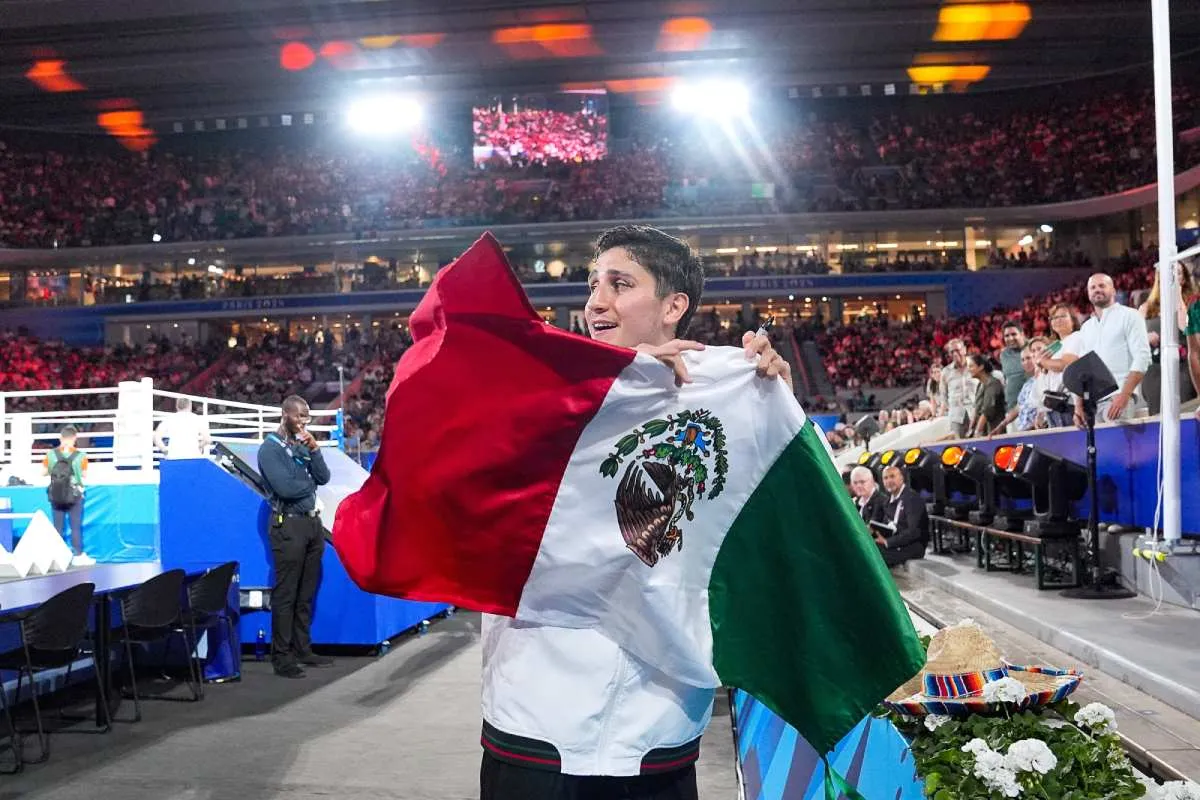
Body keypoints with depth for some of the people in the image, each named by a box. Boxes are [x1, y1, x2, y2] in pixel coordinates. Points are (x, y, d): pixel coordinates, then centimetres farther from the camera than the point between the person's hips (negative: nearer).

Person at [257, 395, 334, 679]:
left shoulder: (303, 444, 13)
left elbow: (323, 477, 6)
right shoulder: (270, 448, -7)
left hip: (312, 522, 7)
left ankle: (302, 649, 21)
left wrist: (315, 450, -6)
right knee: (286, 593, -4)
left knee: (307, 592, 12)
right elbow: (285, 487, -19)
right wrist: (310, 484, -2)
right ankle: (281, 657, 1)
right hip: (288, 524, -7)